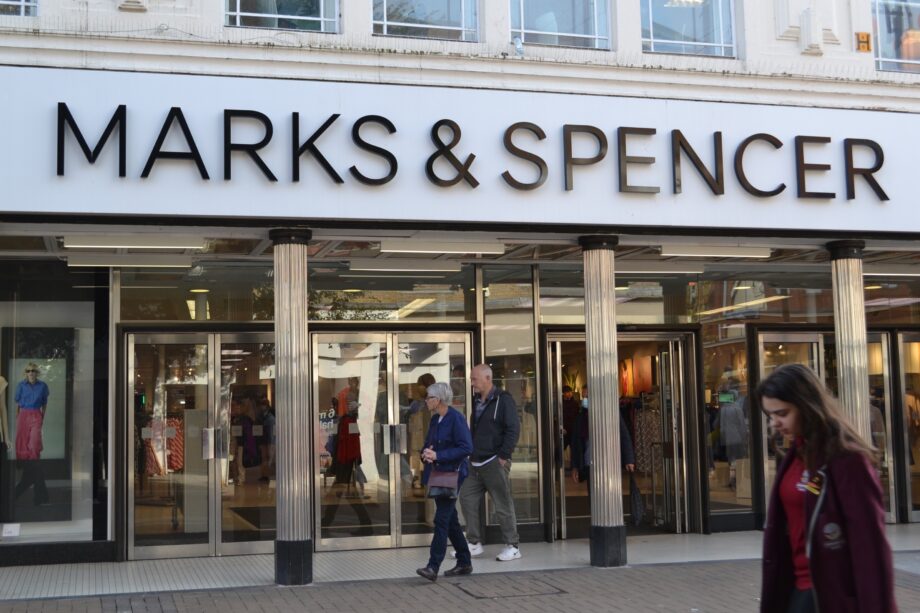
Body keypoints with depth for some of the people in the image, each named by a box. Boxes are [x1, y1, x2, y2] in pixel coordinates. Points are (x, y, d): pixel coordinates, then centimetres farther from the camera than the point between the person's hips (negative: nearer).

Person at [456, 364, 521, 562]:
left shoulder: (503, 400, -9)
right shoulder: (477, 401, 15)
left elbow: (513, 429, -14)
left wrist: (503, 456, -17)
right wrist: (470, 453, 13)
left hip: (495, 463, -8)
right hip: (476, 463, 8)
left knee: (503, 505, -2)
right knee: (467, 499, 6)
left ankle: (512, 547, 7)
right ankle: (474, 543, 15)